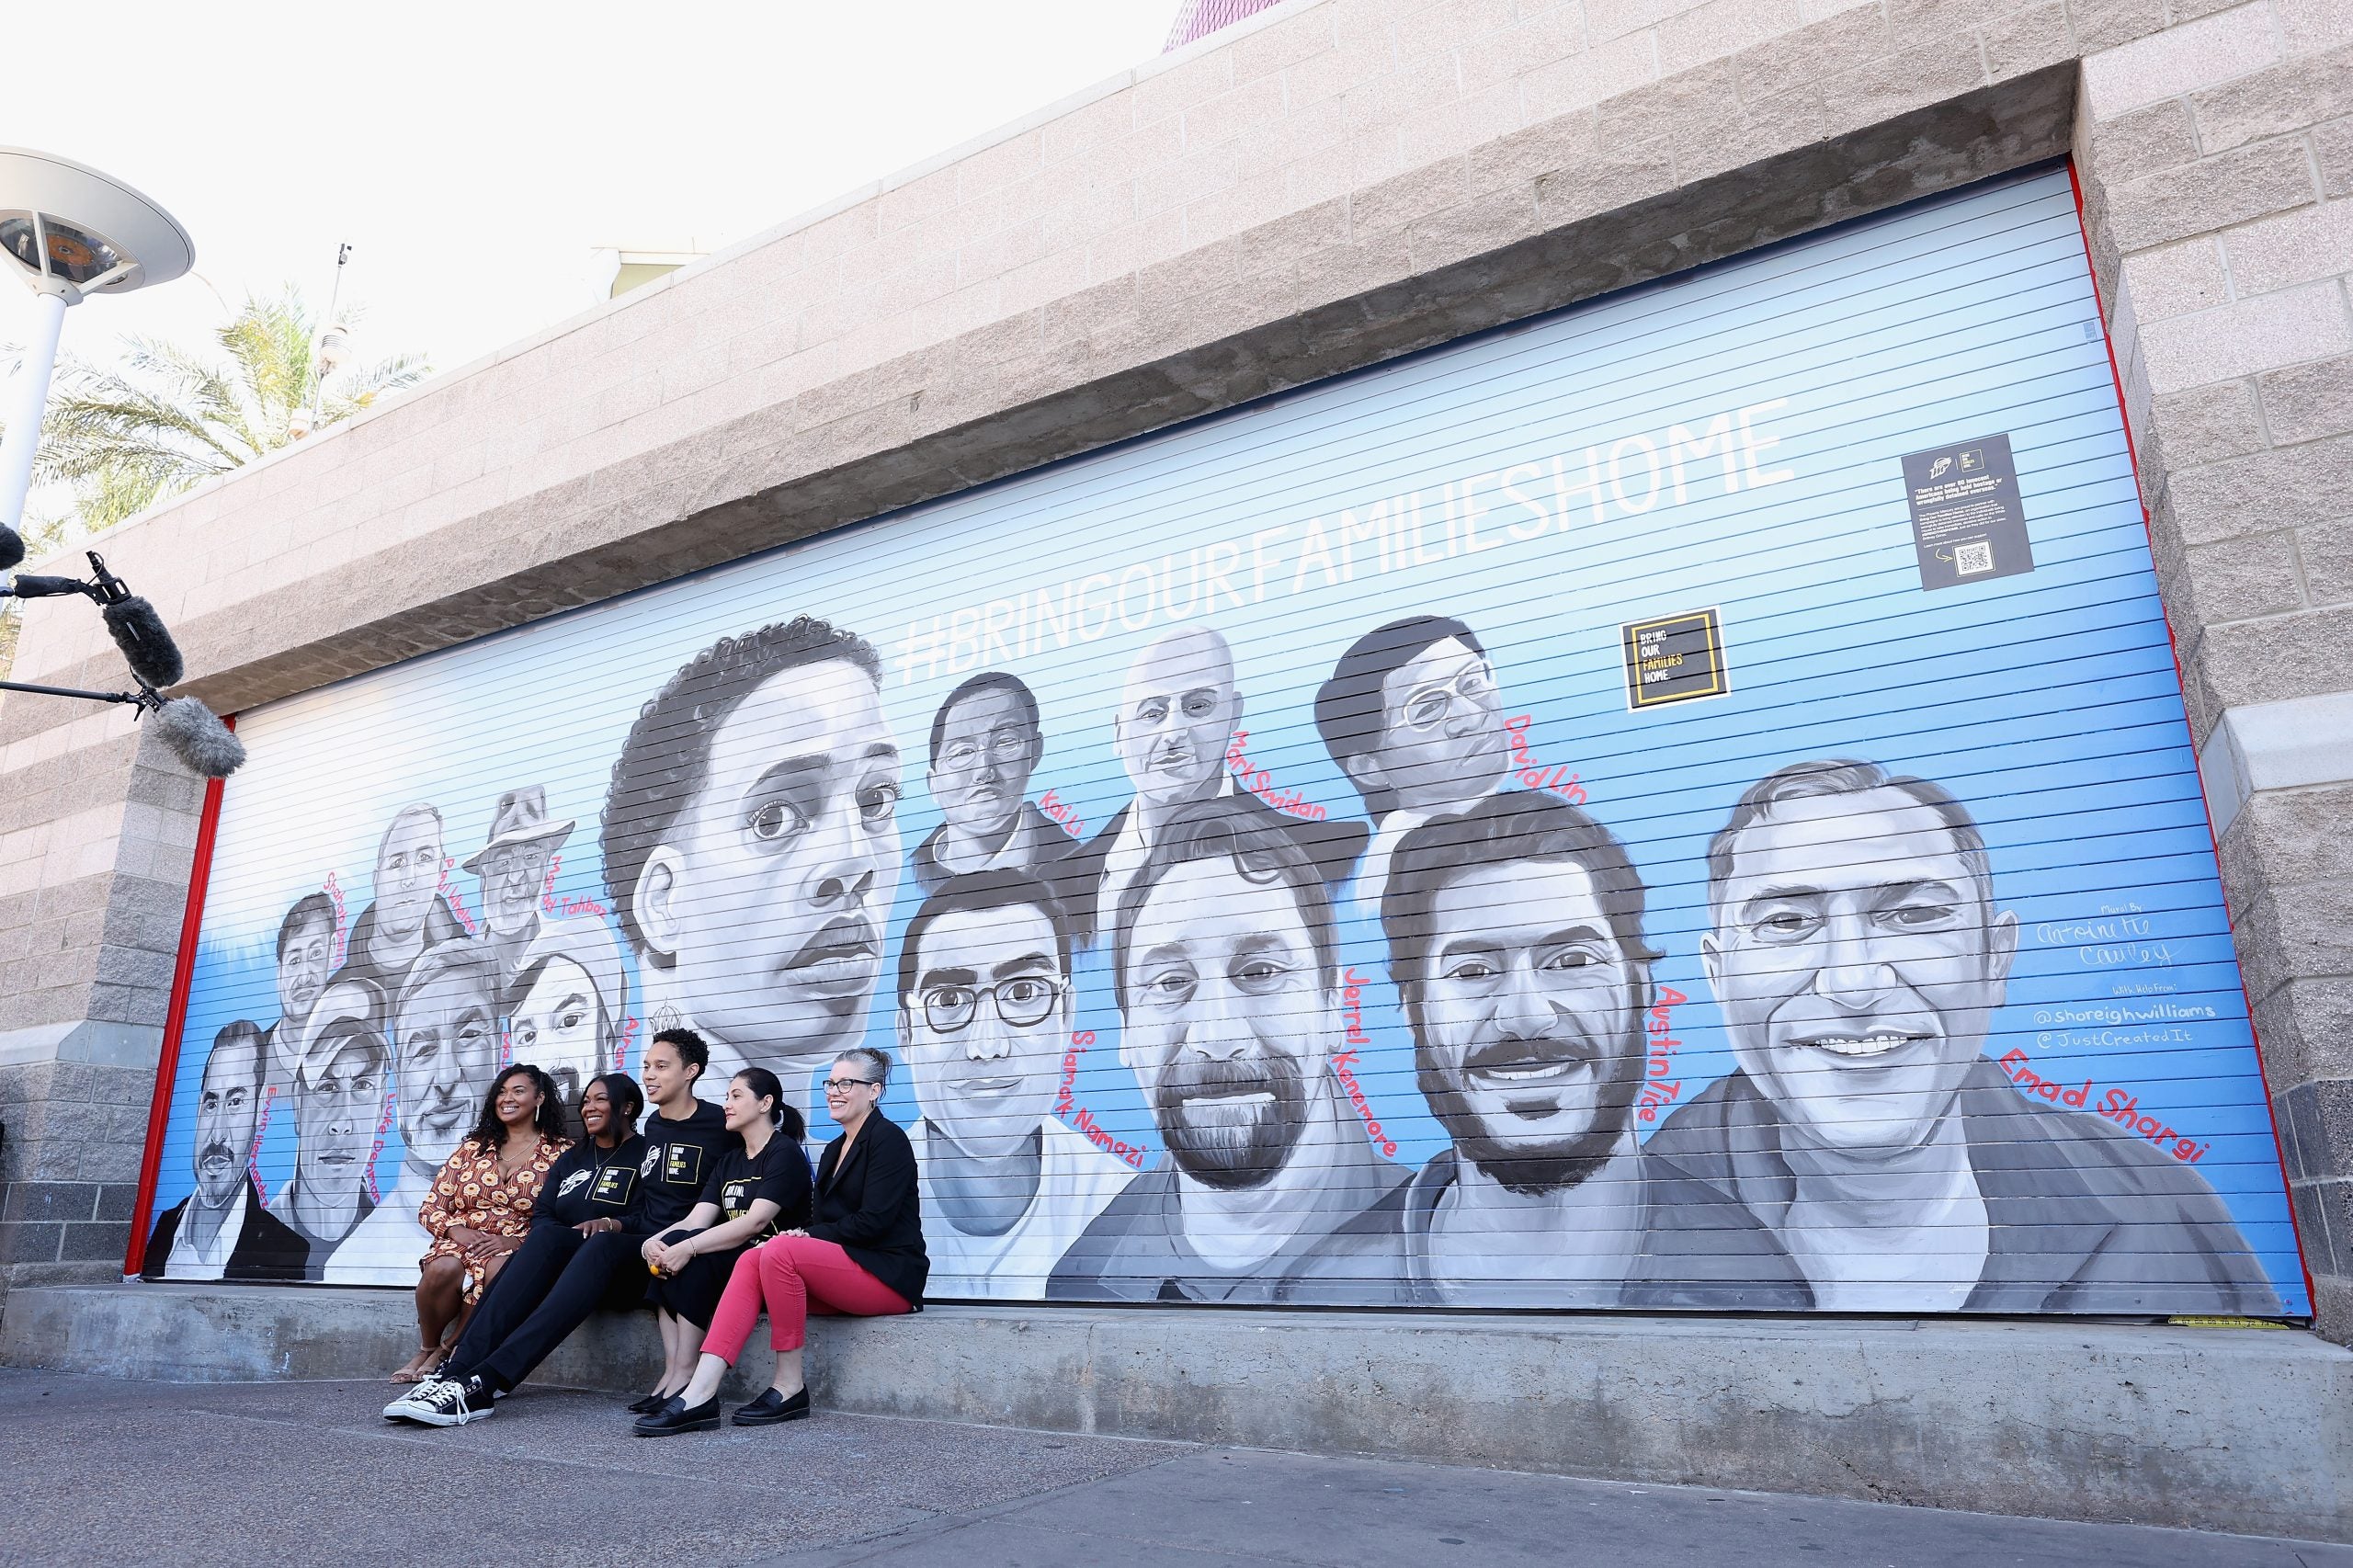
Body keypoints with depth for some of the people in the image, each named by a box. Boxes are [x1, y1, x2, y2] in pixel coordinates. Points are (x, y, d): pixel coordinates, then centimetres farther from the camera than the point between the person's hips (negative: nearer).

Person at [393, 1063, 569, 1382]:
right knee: (443, 1268, -33)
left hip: (516, 1251, -2)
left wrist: (517, 1241, -19)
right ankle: (426, 1349, -4)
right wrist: (458, 1231, -9)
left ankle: (446, 1351, -13)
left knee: (498, 1270, -37)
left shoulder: (561, 1152, 6)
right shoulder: (473, 1147, 18)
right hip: (459, 1243, 3)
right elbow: (430, 1209, 12)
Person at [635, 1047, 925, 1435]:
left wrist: (807, 1237, -11)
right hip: (843, 1264, 8)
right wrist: (800, 1236, -8)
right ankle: (699, 1394, -27)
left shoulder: (888, 1138, -6)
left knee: (779, 1252, -27)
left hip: (890, 1273, -8)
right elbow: (821, 1220, 14)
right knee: (752, 1260, -15)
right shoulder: (835, 1149, 20)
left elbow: (874, 1221, -15)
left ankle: (790, 1387, -18)